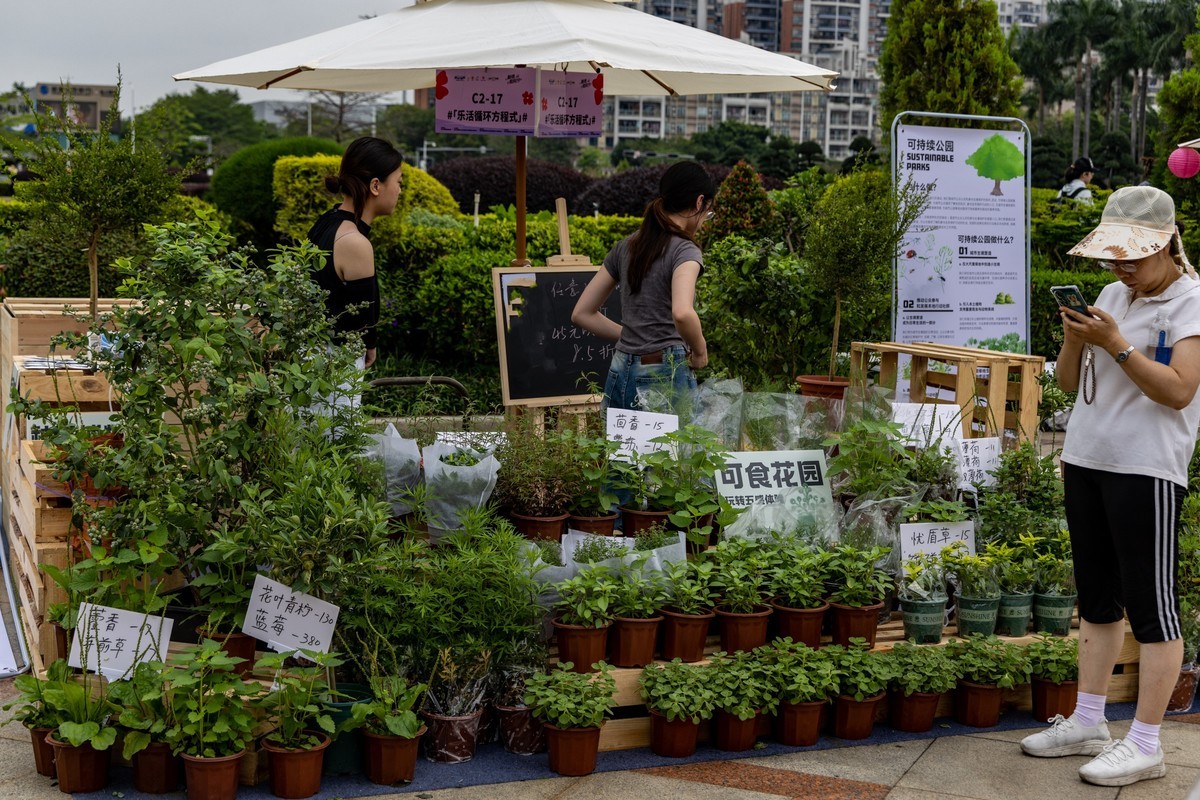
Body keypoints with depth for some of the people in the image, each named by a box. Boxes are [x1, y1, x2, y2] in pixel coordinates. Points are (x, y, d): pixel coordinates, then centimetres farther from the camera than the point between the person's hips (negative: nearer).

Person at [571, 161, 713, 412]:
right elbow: (682, 313, -28)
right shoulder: (684, 250, -8)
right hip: (666, 376, -7)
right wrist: (700, 351, -10)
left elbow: (582, 314, 15)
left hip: (620, 374, 7)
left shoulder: (625, 247, 11)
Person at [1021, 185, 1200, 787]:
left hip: (1146, 471, -7)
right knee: (1097, 597, 13)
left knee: (1150, 603, -3)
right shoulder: (1113, 295, 14)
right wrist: (1074, 338, -4)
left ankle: (1144, 745, 2)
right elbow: (1069, 382, 15)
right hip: (1086, 460, 7)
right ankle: (1087, 724, 21)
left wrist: (1114, 343, -21)